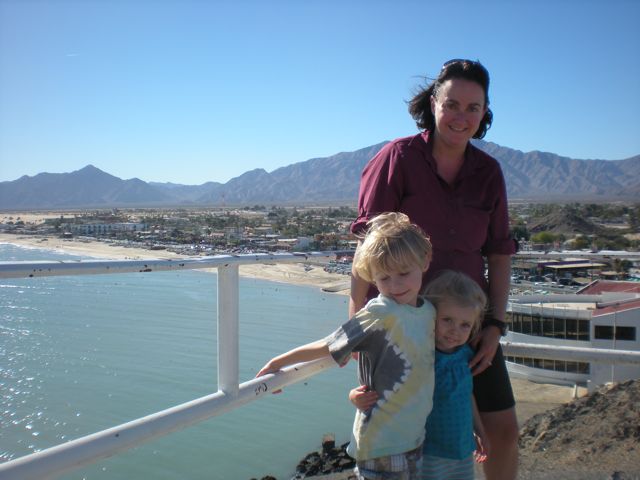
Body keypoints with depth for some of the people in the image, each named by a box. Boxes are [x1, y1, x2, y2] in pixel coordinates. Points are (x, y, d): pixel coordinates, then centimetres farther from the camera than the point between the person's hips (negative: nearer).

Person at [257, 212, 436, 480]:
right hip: (380, 446, -6)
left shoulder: (429, 311, 2)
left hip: (414, 438, 7)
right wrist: (278, 363, -4)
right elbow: (328, 346, -9)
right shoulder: (380, 314, -17)